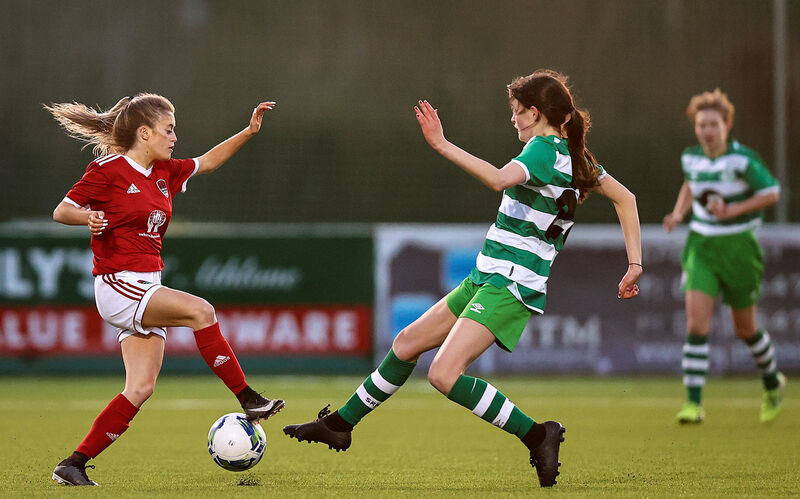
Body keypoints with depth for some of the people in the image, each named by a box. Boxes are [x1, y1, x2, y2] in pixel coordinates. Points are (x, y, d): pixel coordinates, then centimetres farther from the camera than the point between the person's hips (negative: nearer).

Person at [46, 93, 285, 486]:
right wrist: (89, 217, -26)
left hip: (147, 289, 9)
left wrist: (249, 131, 19)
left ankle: (73, 464, 3)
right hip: (117, 286, -9)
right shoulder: (109, 170, -7)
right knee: (199, 310, -24)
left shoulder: (164, 173, 15)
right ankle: (248, 401, -18)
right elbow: (62, 210, -5)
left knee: (141, 388, -1)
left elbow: (207, 162, 27)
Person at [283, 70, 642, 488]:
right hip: (486, 279, 10)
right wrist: (634, 263, 17)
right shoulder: (574, 155, 14)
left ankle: (536, 435, -17)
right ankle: (340, 425, 28)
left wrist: (443, 145, -33)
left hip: (511, 286, -10)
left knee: (444, 374, -24)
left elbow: (500, 179, -35)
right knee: (407, 343, 16)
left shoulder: (544, 148, -15)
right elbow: (625, 198, 19)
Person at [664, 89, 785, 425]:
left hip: (738, 246, -3)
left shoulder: (743, 159, -14)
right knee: (696, 325, -13)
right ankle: (693, 403, -13)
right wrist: (678, 213, 5)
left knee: (745, 328, 10)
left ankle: (773, 384, 39)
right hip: (701, 248, 3)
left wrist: (732, 211, -19)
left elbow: (772, 193, -9)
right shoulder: (690, 158, 0)